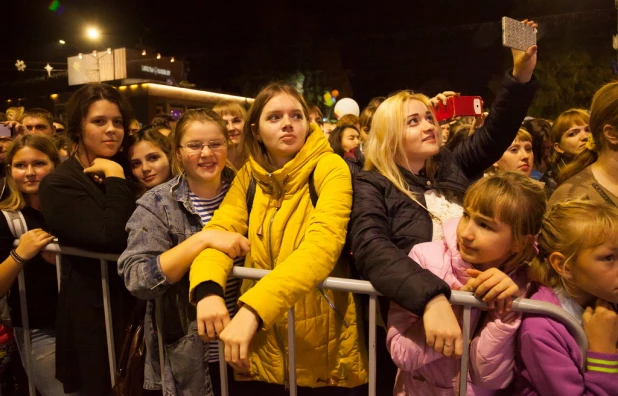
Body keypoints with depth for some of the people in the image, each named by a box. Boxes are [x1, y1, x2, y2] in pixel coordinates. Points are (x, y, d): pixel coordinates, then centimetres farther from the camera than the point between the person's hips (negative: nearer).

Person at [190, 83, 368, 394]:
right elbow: (218, 231, -7)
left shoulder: (329, 169, -12)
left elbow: (323, 244, -27)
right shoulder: (249, 176, 2)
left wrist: (253, 308, -38)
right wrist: (208, 288, -29)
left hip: (322, 347, -3)